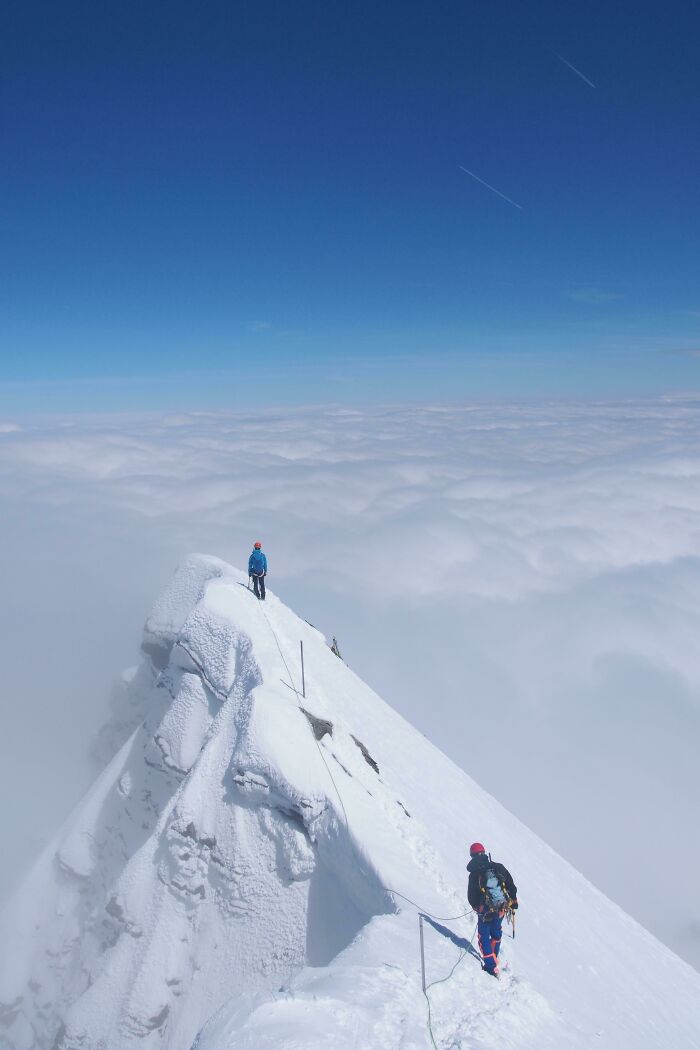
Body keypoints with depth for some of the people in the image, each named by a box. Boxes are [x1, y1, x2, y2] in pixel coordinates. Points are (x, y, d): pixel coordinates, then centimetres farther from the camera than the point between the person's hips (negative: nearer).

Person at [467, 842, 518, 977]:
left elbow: (471, 896, -3)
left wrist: (476, 906, 17)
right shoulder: (499, 867, -4)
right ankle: (494, 959, 39)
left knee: (484, 938, 9)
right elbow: (511, 885, 3)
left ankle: (492, 967, 1)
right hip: (501, 908, 4)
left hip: (485, 911, -4)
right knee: (496, 934, 26)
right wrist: (513, 900, 18)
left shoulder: (474, 874, -12)